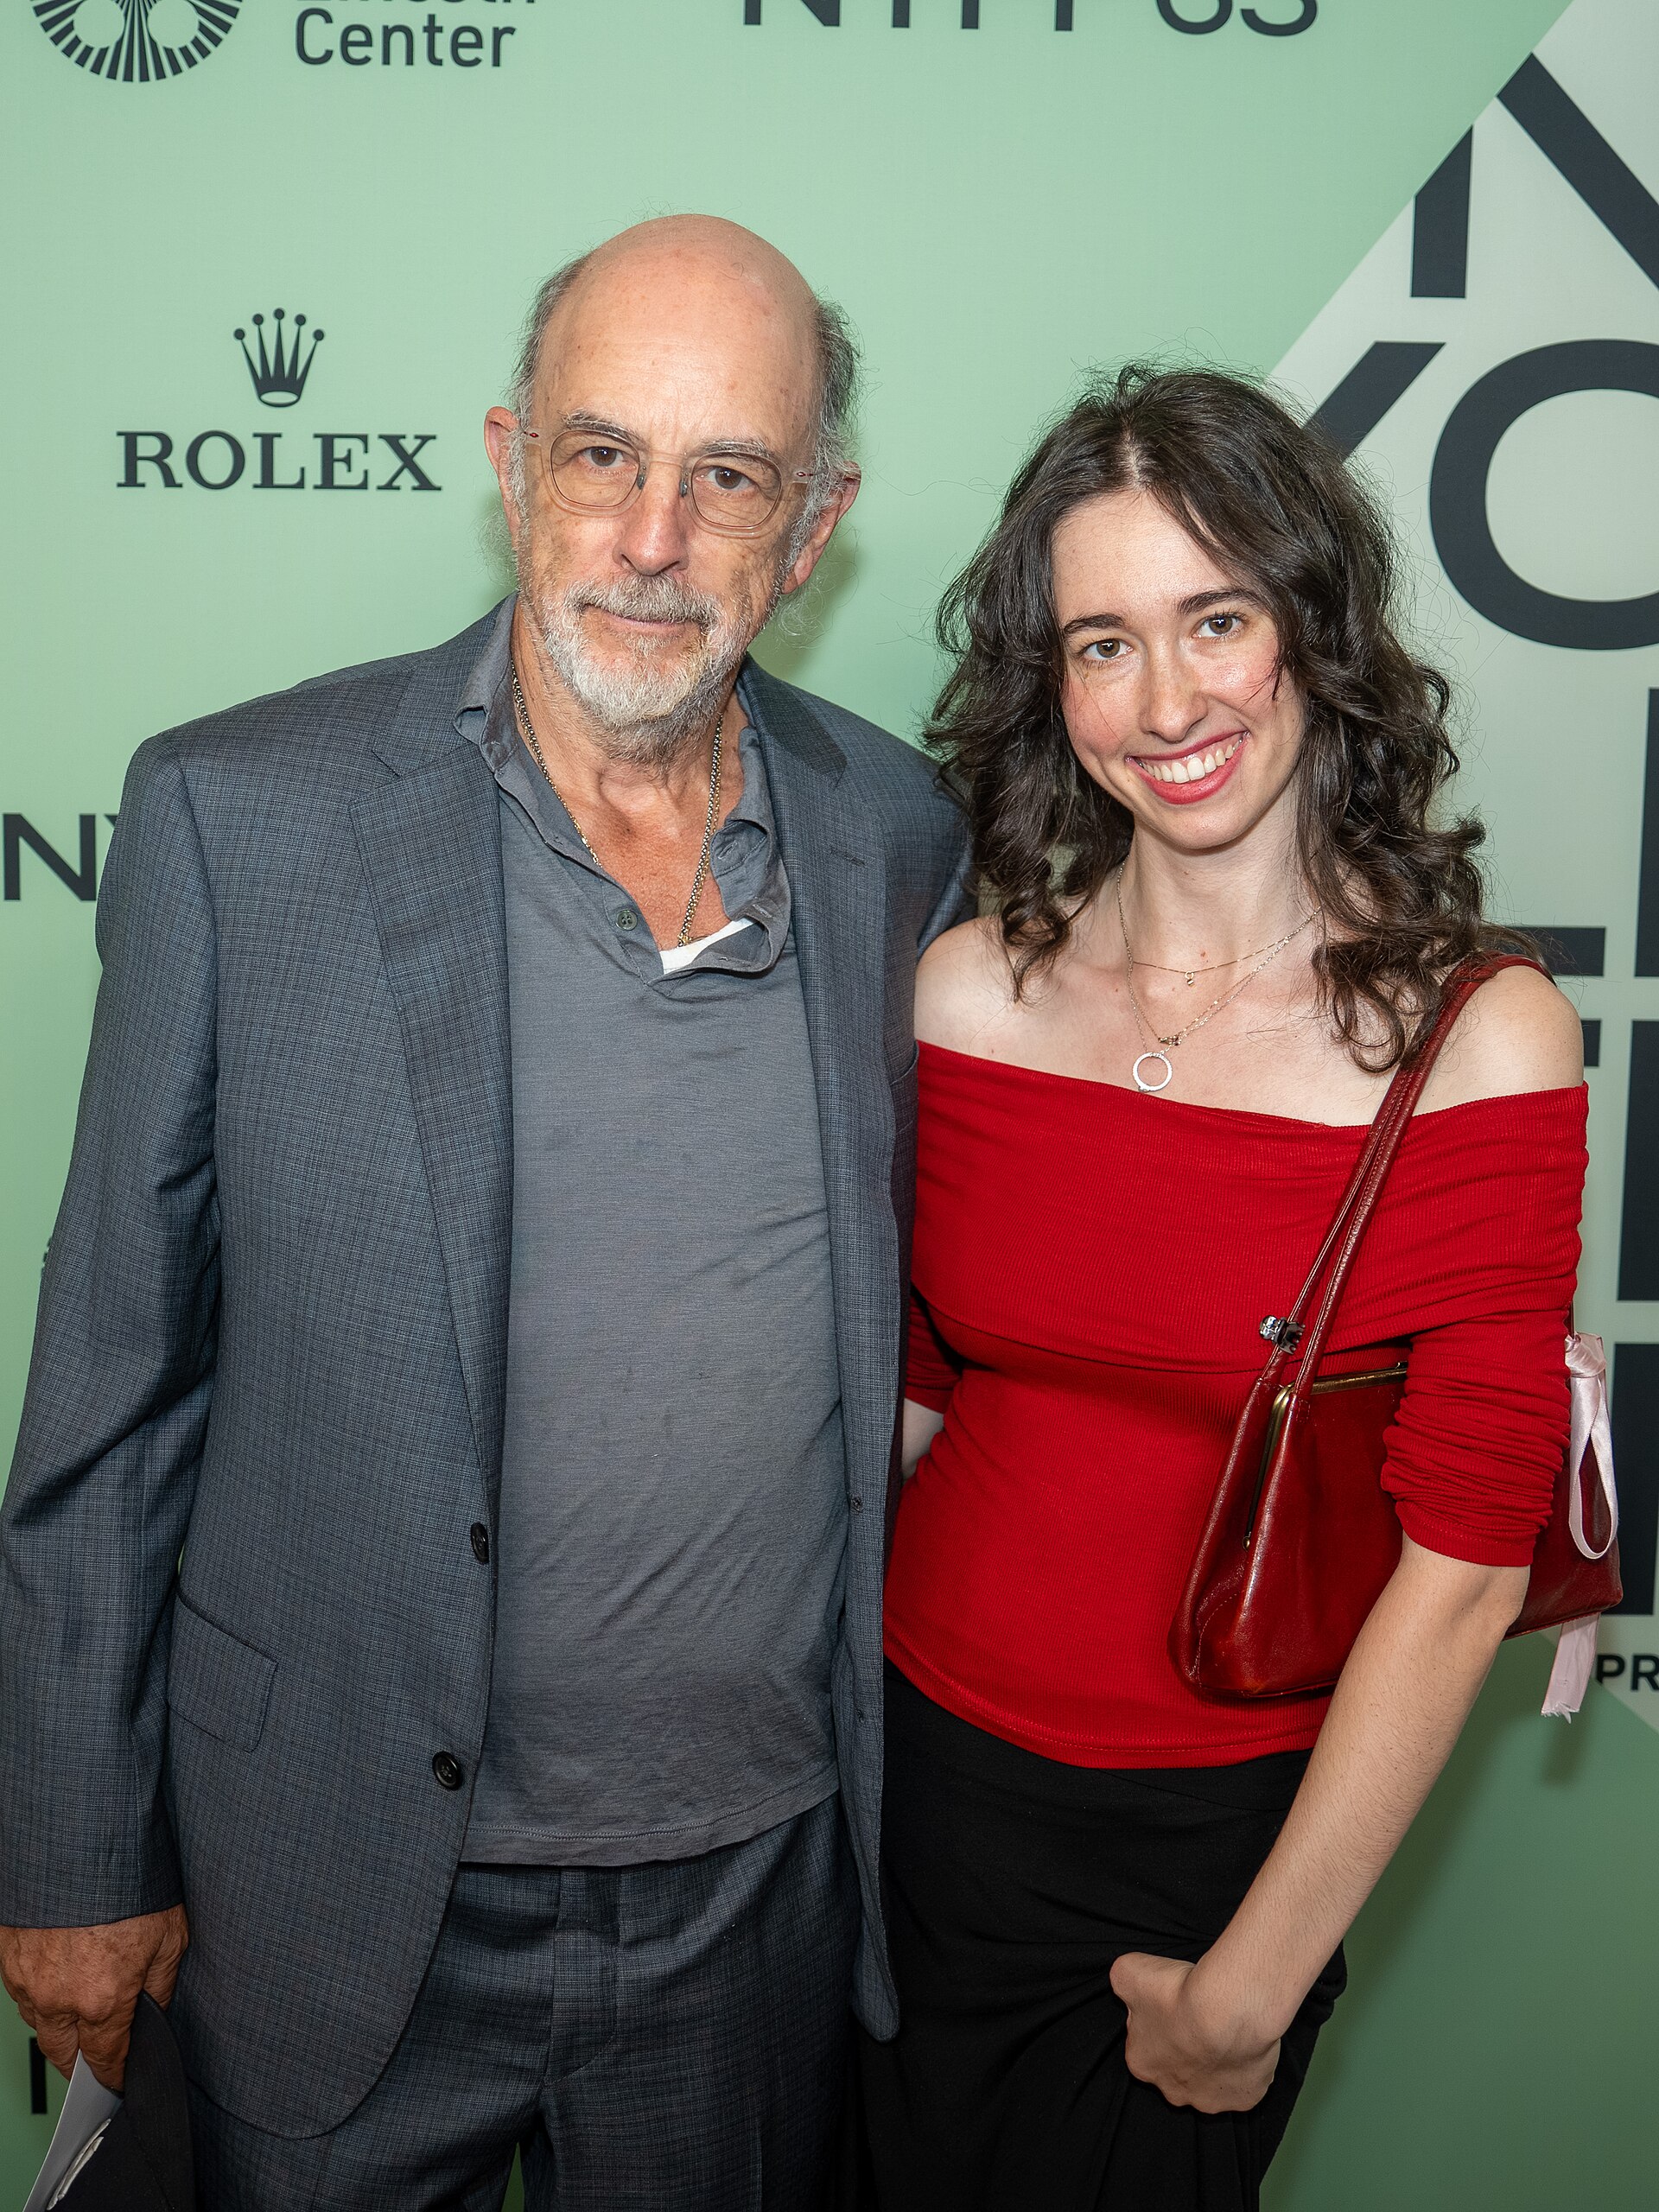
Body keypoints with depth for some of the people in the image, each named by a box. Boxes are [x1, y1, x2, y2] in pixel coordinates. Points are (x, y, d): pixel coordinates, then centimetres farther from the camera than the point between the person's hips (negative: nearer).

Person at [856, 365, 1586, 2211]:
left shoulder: (1482, 1038, -16)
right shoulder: (970, 989, -6)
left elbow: (1465, 1557, -16)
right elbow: (911, 1396, 4)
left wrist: (1252, 1985, -11)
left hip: (1229, 1828, -3)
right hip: (923, 1772, 3)